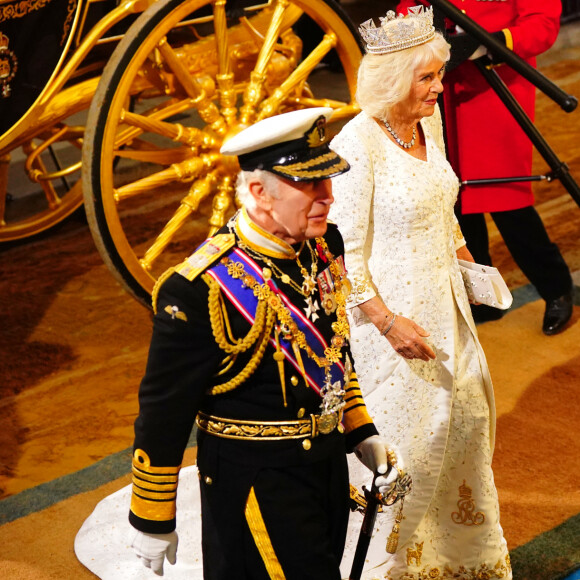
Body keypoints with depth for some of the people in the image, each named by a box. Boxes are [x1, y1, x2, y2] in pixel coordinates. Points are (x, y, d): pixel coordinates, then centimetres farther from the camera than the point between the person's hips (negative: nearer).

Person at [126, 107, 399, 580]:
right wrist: (152, 520, -11)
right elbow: (164, 411, -17)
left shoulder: (324, 245, -1)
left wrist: (361, 431, 16)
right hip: (254, 481, -8)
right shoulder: (202, 289, -24)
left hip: (329, 461, 8)